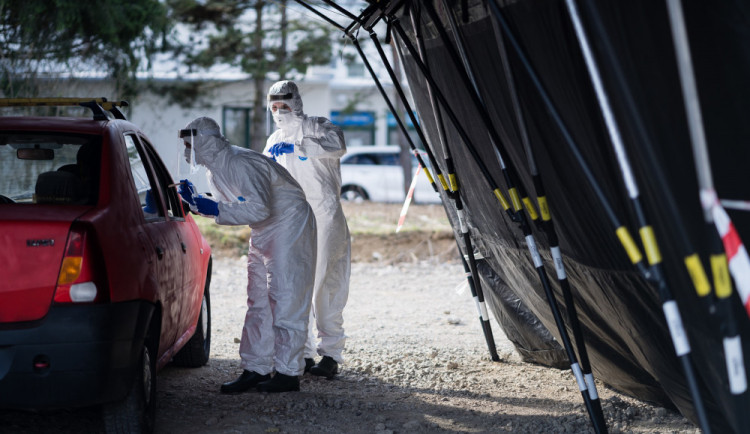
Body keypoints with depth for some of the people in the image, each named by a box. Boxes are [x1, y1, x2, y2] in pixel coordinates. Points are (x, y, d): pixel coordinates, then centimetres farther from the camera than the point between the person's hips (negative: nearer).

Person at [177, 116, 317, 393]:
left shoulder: (244, 165, -26)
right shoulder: (215, 170, 5)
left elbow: (259, 209, -34)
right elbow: (229, 206, 13)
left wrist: (215, 210, -30)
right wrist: (195, 201, -1)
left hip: (289, 227, -10)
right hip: (263, 235, 10)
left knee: (285, 300, -9)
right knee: (258, 302, 8)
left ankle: (288, 372, -5)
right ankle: (256, 368, 12)